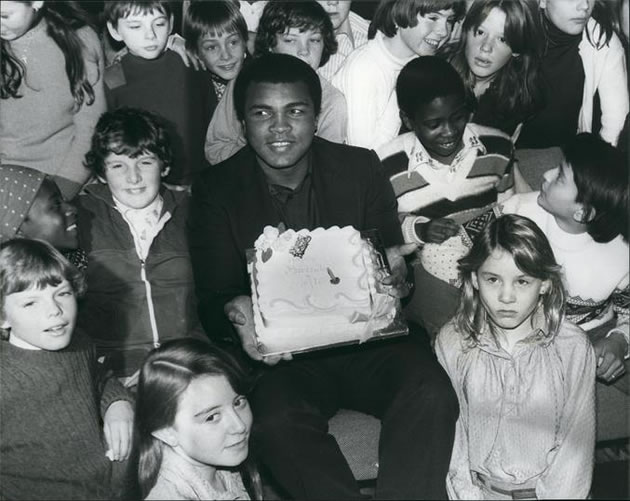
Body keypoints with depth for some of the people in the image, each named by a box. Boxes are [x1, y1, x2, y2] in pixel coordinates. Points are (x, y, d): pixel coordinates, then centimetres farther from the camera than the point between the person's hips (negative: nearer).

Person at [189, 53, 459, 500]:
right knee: (275, 421, -32)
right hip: (280, 356, -1)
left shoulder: (362, 168, 6)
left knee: (432, 395, -27)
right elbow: (213, 298, 3)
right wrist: (237, 314, -22)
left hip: (368, 340, 1)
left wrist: (396, 276, -17)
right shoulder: (216, 192, 3)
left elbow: (394, 258, 9)